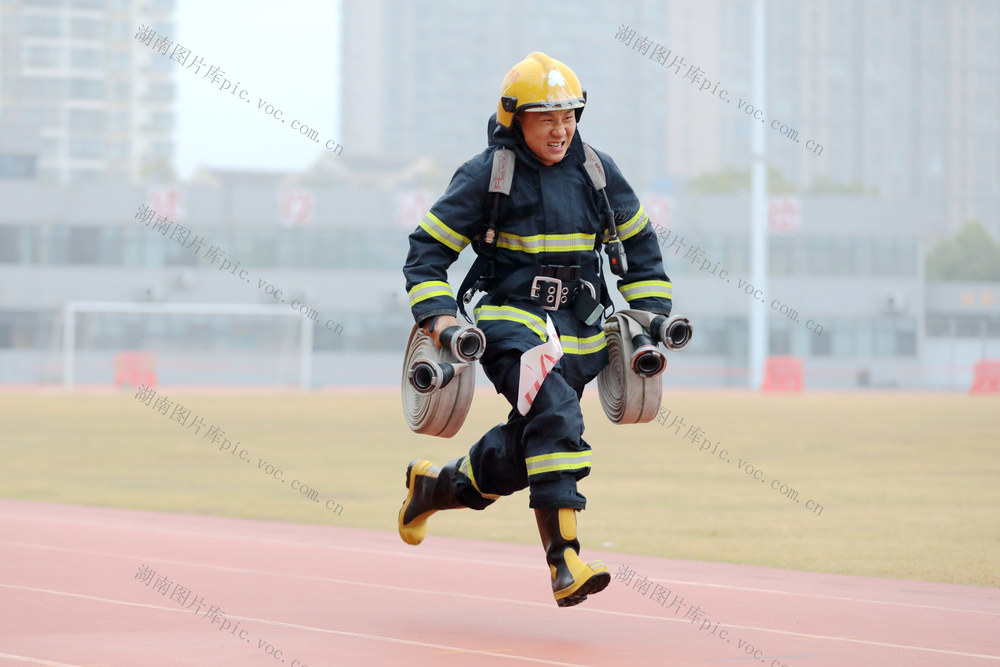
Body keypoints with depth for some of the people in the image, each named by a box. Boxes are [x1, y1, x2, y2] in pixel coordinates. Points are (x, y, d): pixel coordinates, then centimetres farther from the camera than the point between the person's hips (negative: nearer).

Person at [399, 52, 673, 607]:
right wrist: (438, 315, -15)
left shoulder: (596, 171, 6)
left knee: (521, 457, 9)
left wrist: (651, 313, 11)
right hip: (511, 323, -5)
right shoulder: (487, 175, -6)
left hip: (578, 331, 5)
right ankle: (564, 561, -34)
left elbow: (639, 243, 19)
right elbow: (428, 249, -2)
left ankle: (434, 484, 40)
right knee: (556, 417, -29)